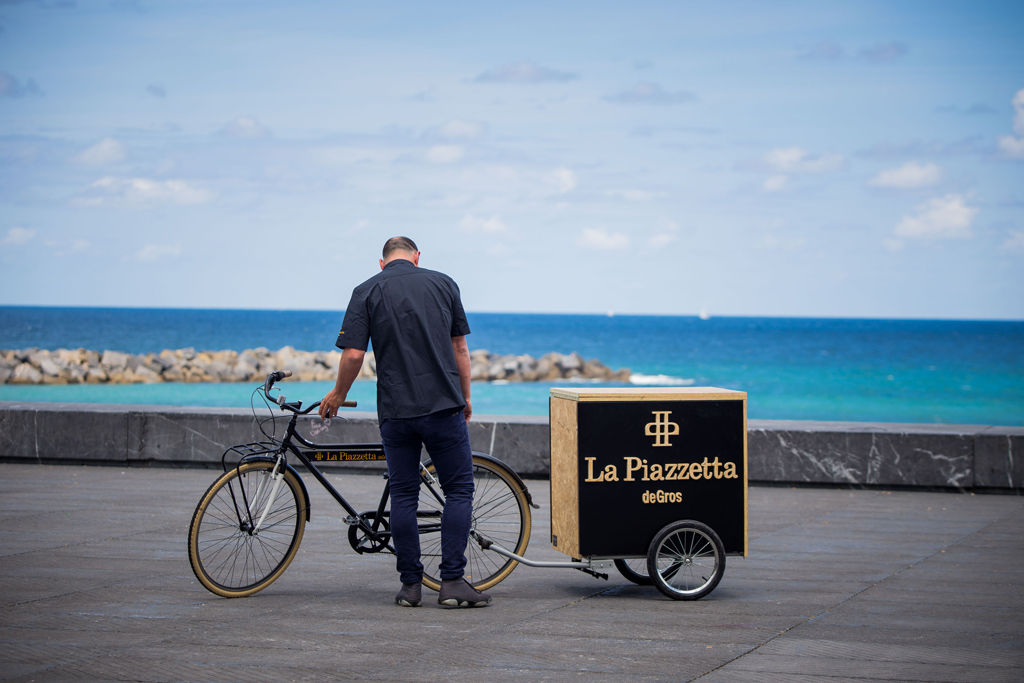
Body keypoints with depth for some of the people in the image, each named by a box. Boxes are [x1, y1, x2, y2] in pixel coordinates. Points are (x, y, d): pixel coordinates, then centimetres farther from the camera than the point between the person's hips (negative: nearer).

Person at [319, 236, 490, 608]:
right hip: (444, 405, 0)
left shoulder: (366, 292, 2)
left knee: (403, 496, 8)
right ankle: (452, 581, -1)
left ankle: (410, 584, 9)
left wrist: (337, 395, 11)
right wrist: (465, 397, 18)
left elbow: (353, 354, -6)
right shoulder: (443, 283, 6)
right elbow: (459, 347, 8)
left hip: (395, 410, 0)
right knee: (459, 490, 6)